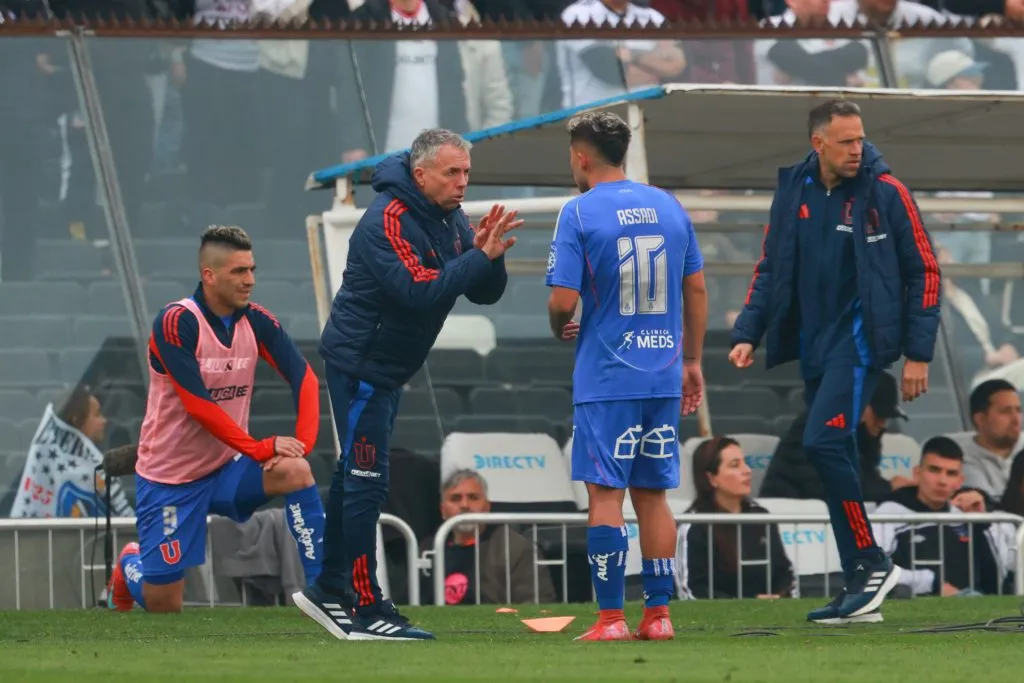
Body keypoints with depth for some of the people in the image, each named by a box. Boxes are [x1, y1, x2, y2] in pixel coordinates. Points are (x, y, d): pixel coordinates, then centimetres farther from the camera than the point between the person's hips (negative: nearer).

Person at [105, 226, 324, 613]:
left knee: (295, 470, -27)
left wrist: (302, 440, -27)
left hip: (227, 470, 4)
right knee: (163, 607, 0)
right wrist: (260, 448, -28)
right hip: (170, 478, -4)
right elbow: (198, 405, -25)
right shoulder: (176, 323, -19)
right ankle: (130, 565, 36)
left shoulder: (257, 322, -4)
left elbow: (304, 377, -11)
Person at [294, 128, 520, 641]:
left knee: (355, 476, 17)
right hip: (360, 362, -10)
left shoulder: (449, 219, 6)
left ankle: (328, 591, 26)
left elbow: (486, 293, 4)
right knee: (365, 480, -9)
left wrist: (486, 253, -16)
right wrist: (481, 256, -32)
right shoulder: (389, 222, -22)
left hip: (386, 368, 10)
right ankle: (365, 609, -8)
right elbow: (421, 293, -32)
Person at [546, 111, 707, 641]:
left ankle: (610, 618, -6)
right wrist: (692, 362, 20)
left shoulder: (579, 213, -8)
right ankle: (658, 614, 10)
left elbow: (564, 299, -13)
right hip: (664, 377, 5)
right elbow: (696, 289, 12)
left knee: (605, 493, -2)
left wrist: (560, 329, 9)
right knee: (652, 494, 10)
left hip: (606, 378, -5)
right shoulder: (668, 207, 8)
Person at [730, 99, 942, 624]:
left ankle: (872, 564, -8)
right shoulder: (792, 193, 7)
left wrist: (918, 353, -7)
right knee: (836, 460, 6)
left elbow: (922, 271, -4)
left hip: (860, 339, -6)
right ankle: (861, 589, 11)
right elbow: (770, 270, 16)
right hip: (814, 345, 6)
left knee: (823, 442, -20)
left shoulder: (886, 194, -7)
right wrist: (748, 334, 4)